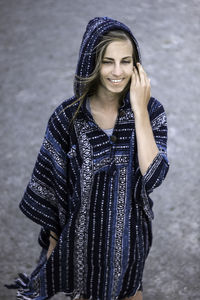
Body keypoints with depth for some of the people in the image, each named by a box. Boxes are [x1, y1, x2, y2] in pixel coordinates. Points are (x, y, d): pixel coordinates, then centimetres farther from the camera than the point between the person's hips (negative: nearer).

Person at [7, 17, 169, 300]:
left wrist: (139, 110, -30)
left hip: (129, 230, 1)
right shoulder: (68, 116, -19)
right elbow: (49, 183, -9)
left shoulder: (151, 111, -16)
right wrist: (53, 236, -2)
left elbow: (153, 176, -28)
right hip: (83, 231, -1)